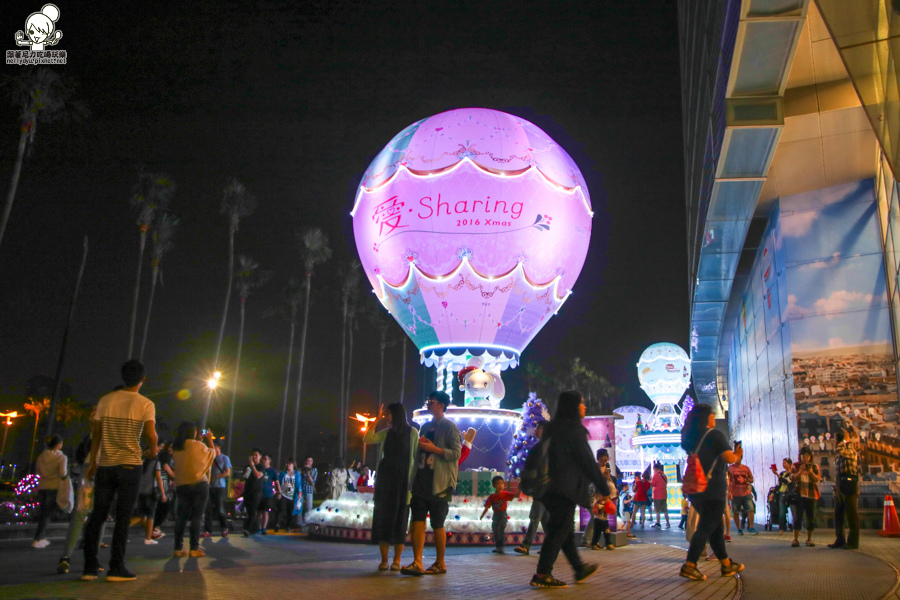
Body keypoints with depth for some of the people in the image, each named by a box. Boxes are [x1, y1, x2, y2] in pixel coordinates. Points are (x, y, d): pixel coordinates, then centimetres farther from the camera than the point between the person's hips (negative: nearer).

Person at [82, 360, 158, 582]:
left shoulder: (105, 400, 5)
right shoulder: (145, 404, -5)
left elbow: (96, 433, 8)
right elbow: (151, 434, -15)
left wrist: (93, 462, 17)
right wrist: (152, 451, 6)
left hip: (105, 466, 4)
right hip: (130, 466, -3)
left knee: (97, 516, 10)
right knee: (123, 518, 2)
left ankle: (90, 568, 12)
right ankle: (116, 568, 3)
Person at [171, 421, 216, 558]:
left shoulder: (175, 448, 4)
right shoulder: (197, 445, -11)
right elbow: (212, 454, 6)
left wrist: (198, 439, 23)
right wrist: (209, 439, 18)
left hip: (181, 486, 5)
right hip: (199, 485, -5)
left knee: (181, 517, 8)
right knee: (196, 517, -1)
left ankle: (178, 548, 9)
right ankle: (194, 548, -2)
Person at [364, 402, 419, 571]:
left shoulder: (412, 432, 0)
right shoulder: (387, 432, 11)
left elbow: (417, 457, -1)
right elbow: (368, 439, -1)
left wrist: (414, 481, -7)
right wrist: (377, 419, -1)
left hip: (402, 481, -4)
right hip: (384, 479, 4)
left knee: (399, 519, 0)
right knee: (383, 517, 2)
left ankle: (397, 560, 5)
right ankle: (384, 559, 7)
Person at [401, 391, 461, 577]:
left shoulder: (450, 427, -3)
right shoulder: (425, 427, 18)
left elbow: (456, 453, -12)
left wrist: (433, 448, -19)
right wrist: (419, 446, 4)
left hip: (439, 483, -6)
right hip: (421, 480, 6)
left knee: (437, 525, 1)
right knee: (418, 521, -3)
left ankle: (440, 563, 14)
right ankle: (417, 563, -4)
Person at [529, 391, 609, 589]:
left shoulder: (552, 428, 15)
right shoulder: (573, 428, -11)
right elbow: (587, 460, -12)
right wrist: (603, 486, -5)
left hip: (551, 486, 9)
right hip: (567, 487, -9)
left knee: (565, 529, 15)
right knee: (559, 530, -6)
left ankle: (580, 569, 27)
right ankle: (542, 575, -7)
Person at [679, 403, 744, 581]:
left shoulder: (690, 437, 13)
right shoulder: (715, 435, -9)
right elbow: (729, 458, -18)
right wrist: (737, 455, 4)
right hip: (712, 490, -8)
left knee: (716, 526, 17)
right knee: (707, 527, -7)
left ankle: (727, 564, 23)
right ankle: (689, 565, -14)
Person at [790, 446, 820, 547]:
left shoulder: (815, 467, 11)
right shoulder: (796, 466, 9)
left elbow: (817, 479, 0)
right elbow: (792, 477, -2)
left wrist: (811, 472, -18)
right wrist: (800, 472, -19)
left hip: (811, 494, 2)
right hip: (799, 494, -2)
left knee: (811, 518, 3)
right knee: (797, 517, -6)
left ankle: (809, 539, 12)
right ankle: (795, 539, -5)